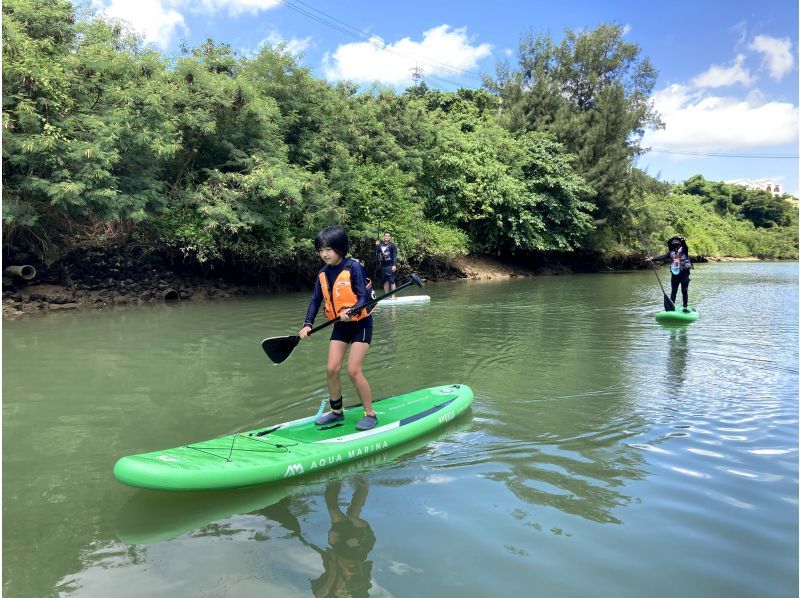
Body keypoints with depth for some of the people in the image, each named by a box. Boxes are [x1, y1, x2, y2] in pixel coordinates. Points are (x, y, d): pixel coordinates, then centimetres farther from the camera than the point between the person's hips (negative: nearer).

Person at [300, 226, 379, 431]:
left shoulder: (353, 267, -17)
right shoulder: (323, 274, 2)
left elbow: (364, 297, -21)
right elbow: (315, 300, 6)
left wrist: (351, 311, -39)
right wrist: (307, 324, -4)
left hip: (360, 323, -6)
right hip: (340, 326, 6)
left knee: (353, 370, -12)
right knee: (332, 369, 1)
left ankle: (370, 414, 3)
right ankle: (336, 411, 20)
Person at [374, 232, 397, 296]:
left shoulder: (392, 245, 2)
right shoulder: (380, 245, 15)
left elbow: (395, 256, -5)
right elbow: (376, 254, 12)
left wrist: (394, 265, -15)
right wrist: (376, 246, 3)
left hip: (390, 266, -5)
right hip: (383, 266, 5)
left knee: (391, 281, -8)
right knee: (385, 281, 9)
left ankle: (393, 296, -5)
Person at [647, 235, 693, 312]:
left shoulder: (683, 249, 0)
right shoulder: (671, 252, 11)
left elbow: (685, 246, -21)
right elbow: (662, 257, 6)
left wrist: (683, 241, -42)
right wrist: (652, 259, -5)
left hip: (684, 274, -3)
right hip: (675, 274, 3)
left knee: (684, 291, 2)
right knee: (673, 291, 5)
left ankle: (685, 307, 9)